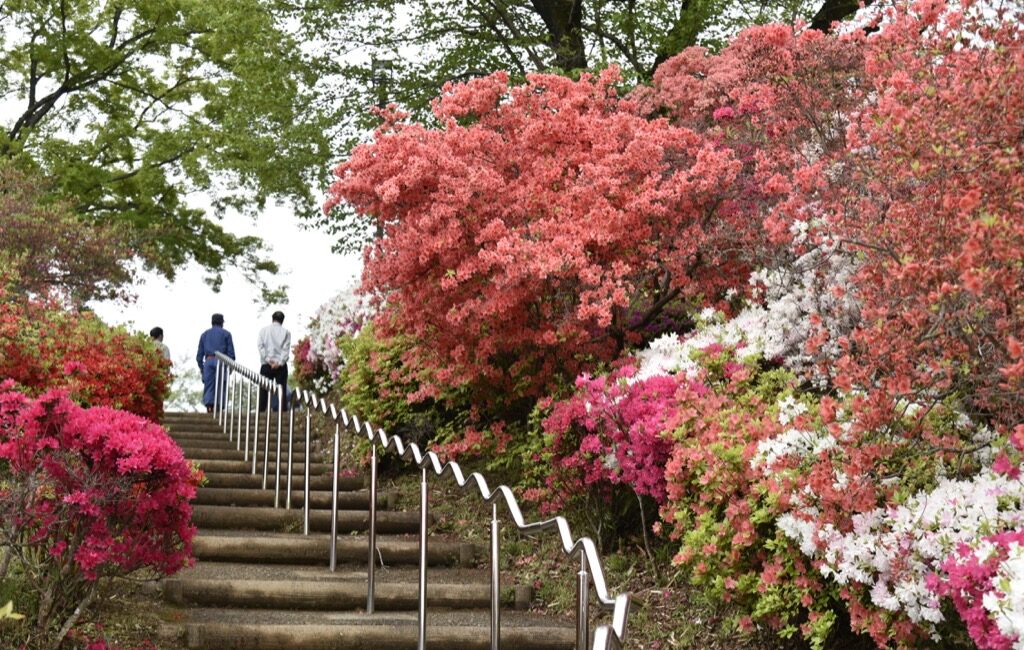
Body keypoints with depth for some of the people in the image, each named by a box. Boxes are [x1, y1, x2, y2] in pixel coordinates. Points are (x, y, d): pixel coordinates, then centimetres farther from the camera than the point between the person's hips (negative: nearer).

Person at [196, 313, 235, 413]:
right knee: (221, 386, -1)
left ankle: (208, 405, -17)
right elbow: (231, 352, 5)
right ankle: (219, 407, -9)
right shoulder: (226, 334, 13)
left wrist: (201, 366, 19)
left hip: (208, 361, 2)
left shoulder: (205, 334, 20)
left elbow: (200, 353, 17)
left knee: (208, 385, 0)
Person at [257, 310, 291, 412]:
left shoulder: (263, 330, 7)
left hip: (266, 365, 1)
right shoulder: (286, 332, 3)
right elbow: (286, 349, -6)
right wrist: (280, 362, -10)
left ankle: (261, 409, -2)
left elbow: (260, 345, -2)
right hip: (281, 365, -1)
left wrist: (268, 359, -6)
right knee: (281, 388, -1)